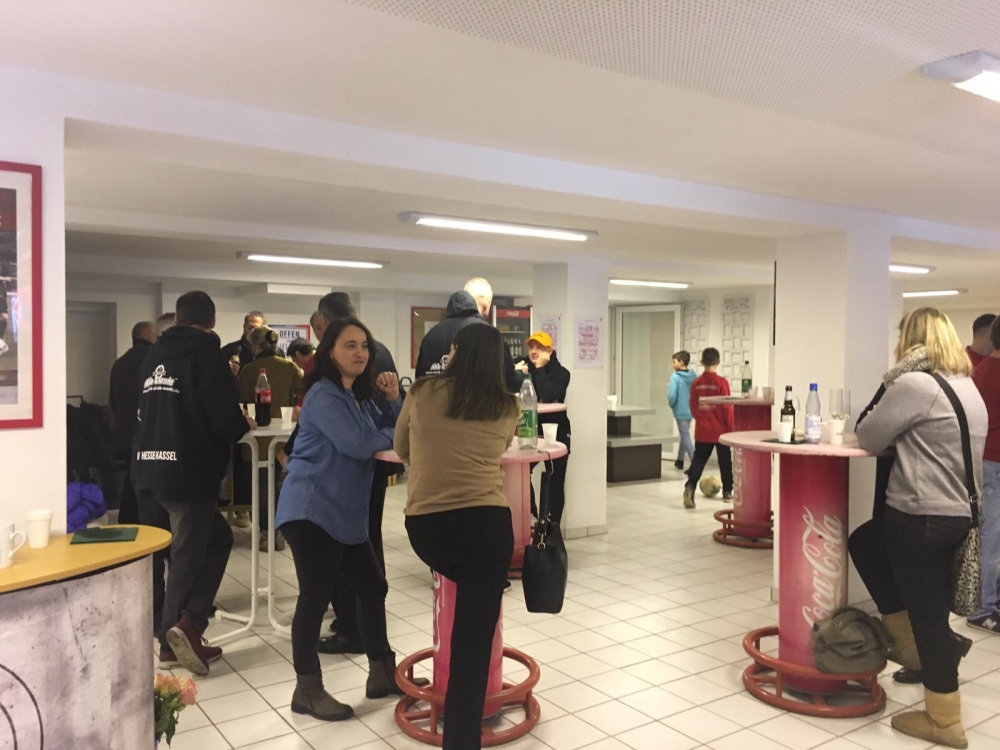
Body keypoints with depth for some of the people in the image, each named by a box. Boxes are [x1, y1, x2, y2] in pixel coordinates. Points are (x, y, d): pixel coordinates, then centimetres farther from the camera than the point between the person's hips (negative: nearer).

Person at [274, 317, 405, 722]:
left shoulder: (359, 395, 16)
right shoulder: (323, 395, -13)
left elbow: (387, 430, 13)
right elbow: (358, 444, -23)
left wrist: (393, 399, -2)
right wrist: (397, 436, -8)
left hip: (346, 513, 10)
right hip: (311, 509, -9)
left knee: (373, 589, 12)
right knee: (315, 598, -6)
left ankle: (381, 675, 25)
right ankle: (307, 690, 8)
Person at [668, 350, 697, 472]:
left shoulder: (675, 377, -17)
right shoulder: (694, 376, 1)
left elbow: (672, 395, -22)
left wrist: (671, 405, -4)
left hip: (680, 411, -6)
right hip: (691, 411, 6)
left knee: (685, 437, -1)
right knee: (684, 435, 20)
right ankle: (679, 461, 32)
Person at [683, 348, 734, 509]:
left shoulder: (696, 383, -1)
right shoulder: (721, 382, -12)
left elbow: (693, 407, 6)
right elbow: (727, 408, -10)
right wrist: (731, 428, -1)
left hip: (702, 430, 3)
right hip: (720, 430, -2)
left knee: (698, 460, 5)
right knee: (725, 461, 14)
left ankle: (690, 487, -14)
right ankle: (727, 492, 23)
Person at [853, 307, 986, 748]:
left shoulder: (913, 384, -17)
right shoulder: (967, 385, 13)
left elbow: (868, 438, -9)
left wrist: (889, 428, 10)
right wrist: (904, 436, 16)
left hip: (922, 516, -10)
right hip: (959, 512, 10)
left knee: (928, 613, 3)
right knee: (865, 545, 25)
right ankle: (909, 643, 31)